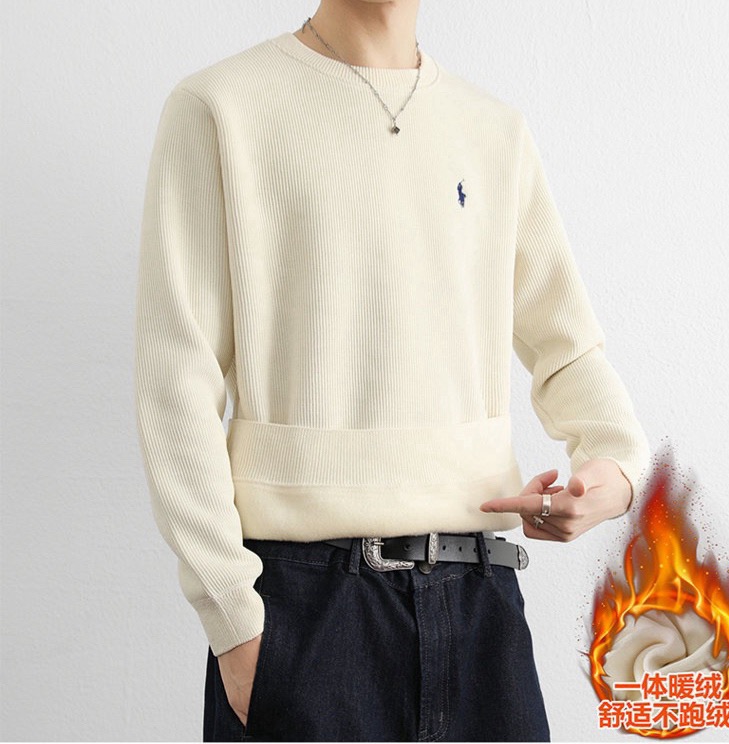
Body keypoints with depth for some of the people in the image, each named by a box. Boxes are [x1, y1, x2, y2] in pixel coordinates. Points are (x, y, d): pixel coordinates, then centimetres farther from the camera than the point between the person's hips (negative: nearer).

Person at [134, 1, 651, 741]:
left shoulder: (498, 130, 13)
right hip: (301, 591, -3)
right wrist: (233, 614, -9)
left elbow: (568, 350, 16)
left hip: (479, 591, 4)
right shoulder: (217, 106, 0)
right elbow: (177, 377, -5)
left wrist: (618, 466, -5)